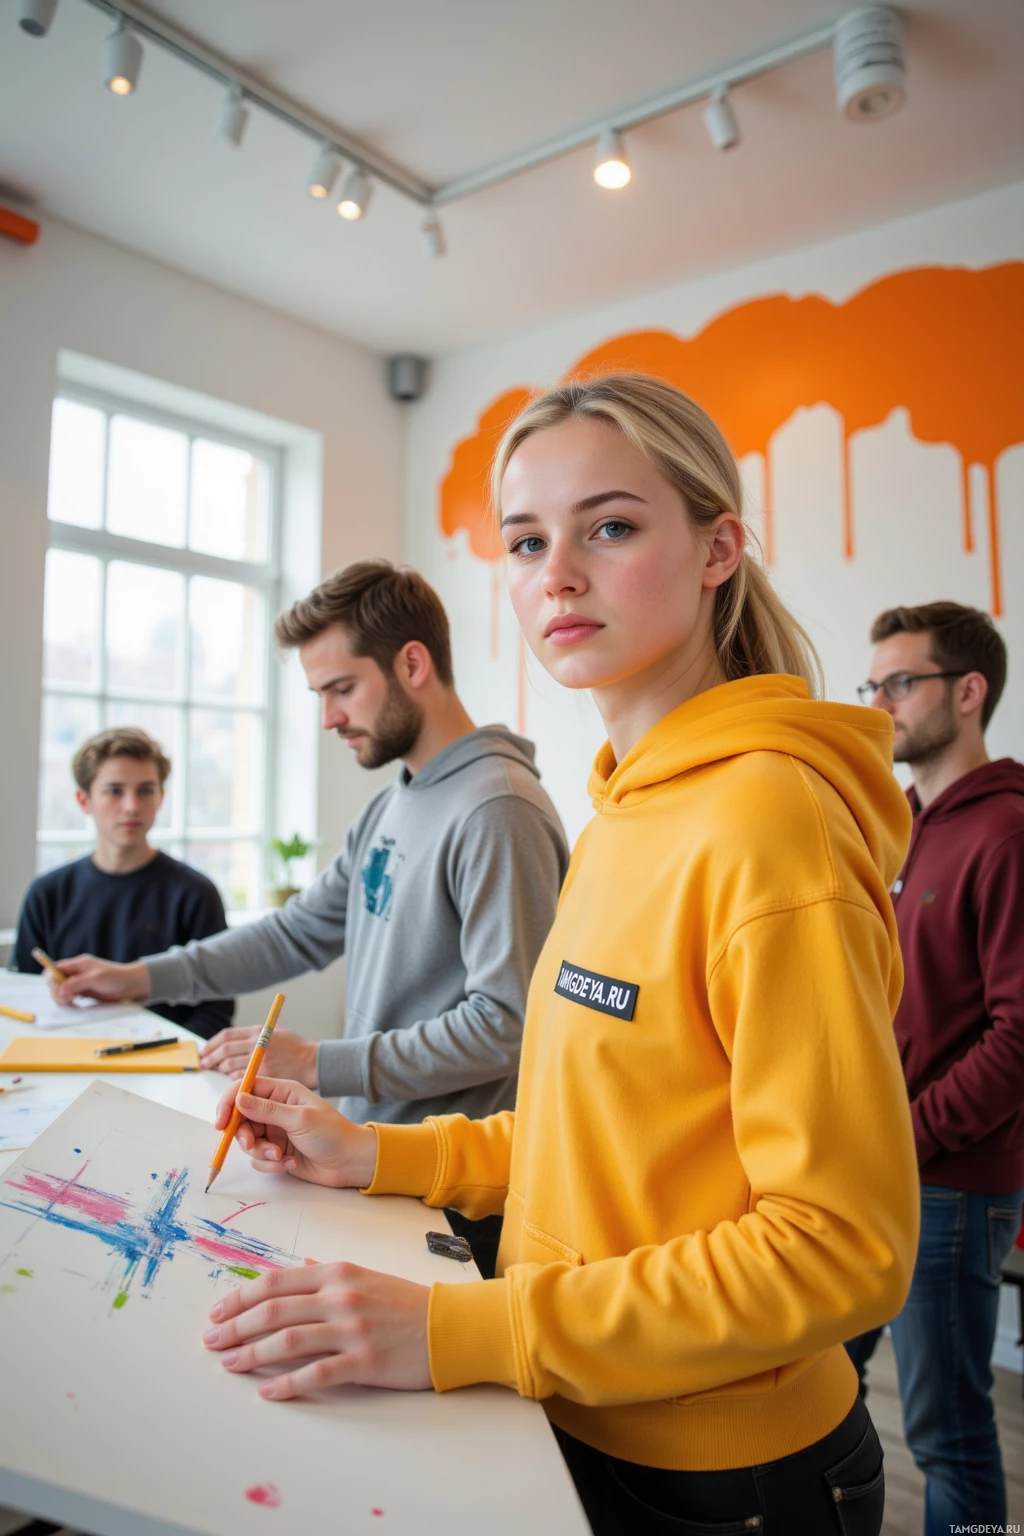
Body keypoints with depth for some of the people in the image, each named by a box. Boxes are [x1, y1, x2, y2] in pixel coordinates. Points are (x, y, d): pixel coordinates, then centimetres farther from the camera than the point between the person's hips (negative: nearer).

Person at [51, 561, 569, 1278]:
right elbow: (300, 933, 17)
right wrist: (143, 976, 10)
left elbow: (507, 1023, -24)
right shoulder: (390, 808, 11)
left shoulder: (498, 811, -21)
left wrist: (320, 1065, -20)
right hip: (374, 1151, 8)